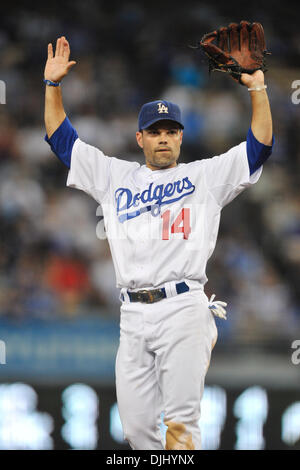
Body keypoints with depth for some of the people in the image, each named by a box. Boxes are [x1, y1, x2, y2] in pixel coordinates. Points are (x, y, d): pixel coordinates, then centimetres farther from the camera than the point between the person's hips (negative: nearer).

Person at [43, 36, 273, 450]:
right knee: (137, 427, 0)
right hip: (133, 315, 3)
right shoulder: (115, 177, 21)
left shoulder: (206, 176, 13)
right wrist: (52, 85, 15)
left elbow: (259, 146, 5)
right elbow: (62, 139, 23)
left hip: (184, 310, -3)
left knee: (181, 423, -11)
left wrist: (258, 90, -4)